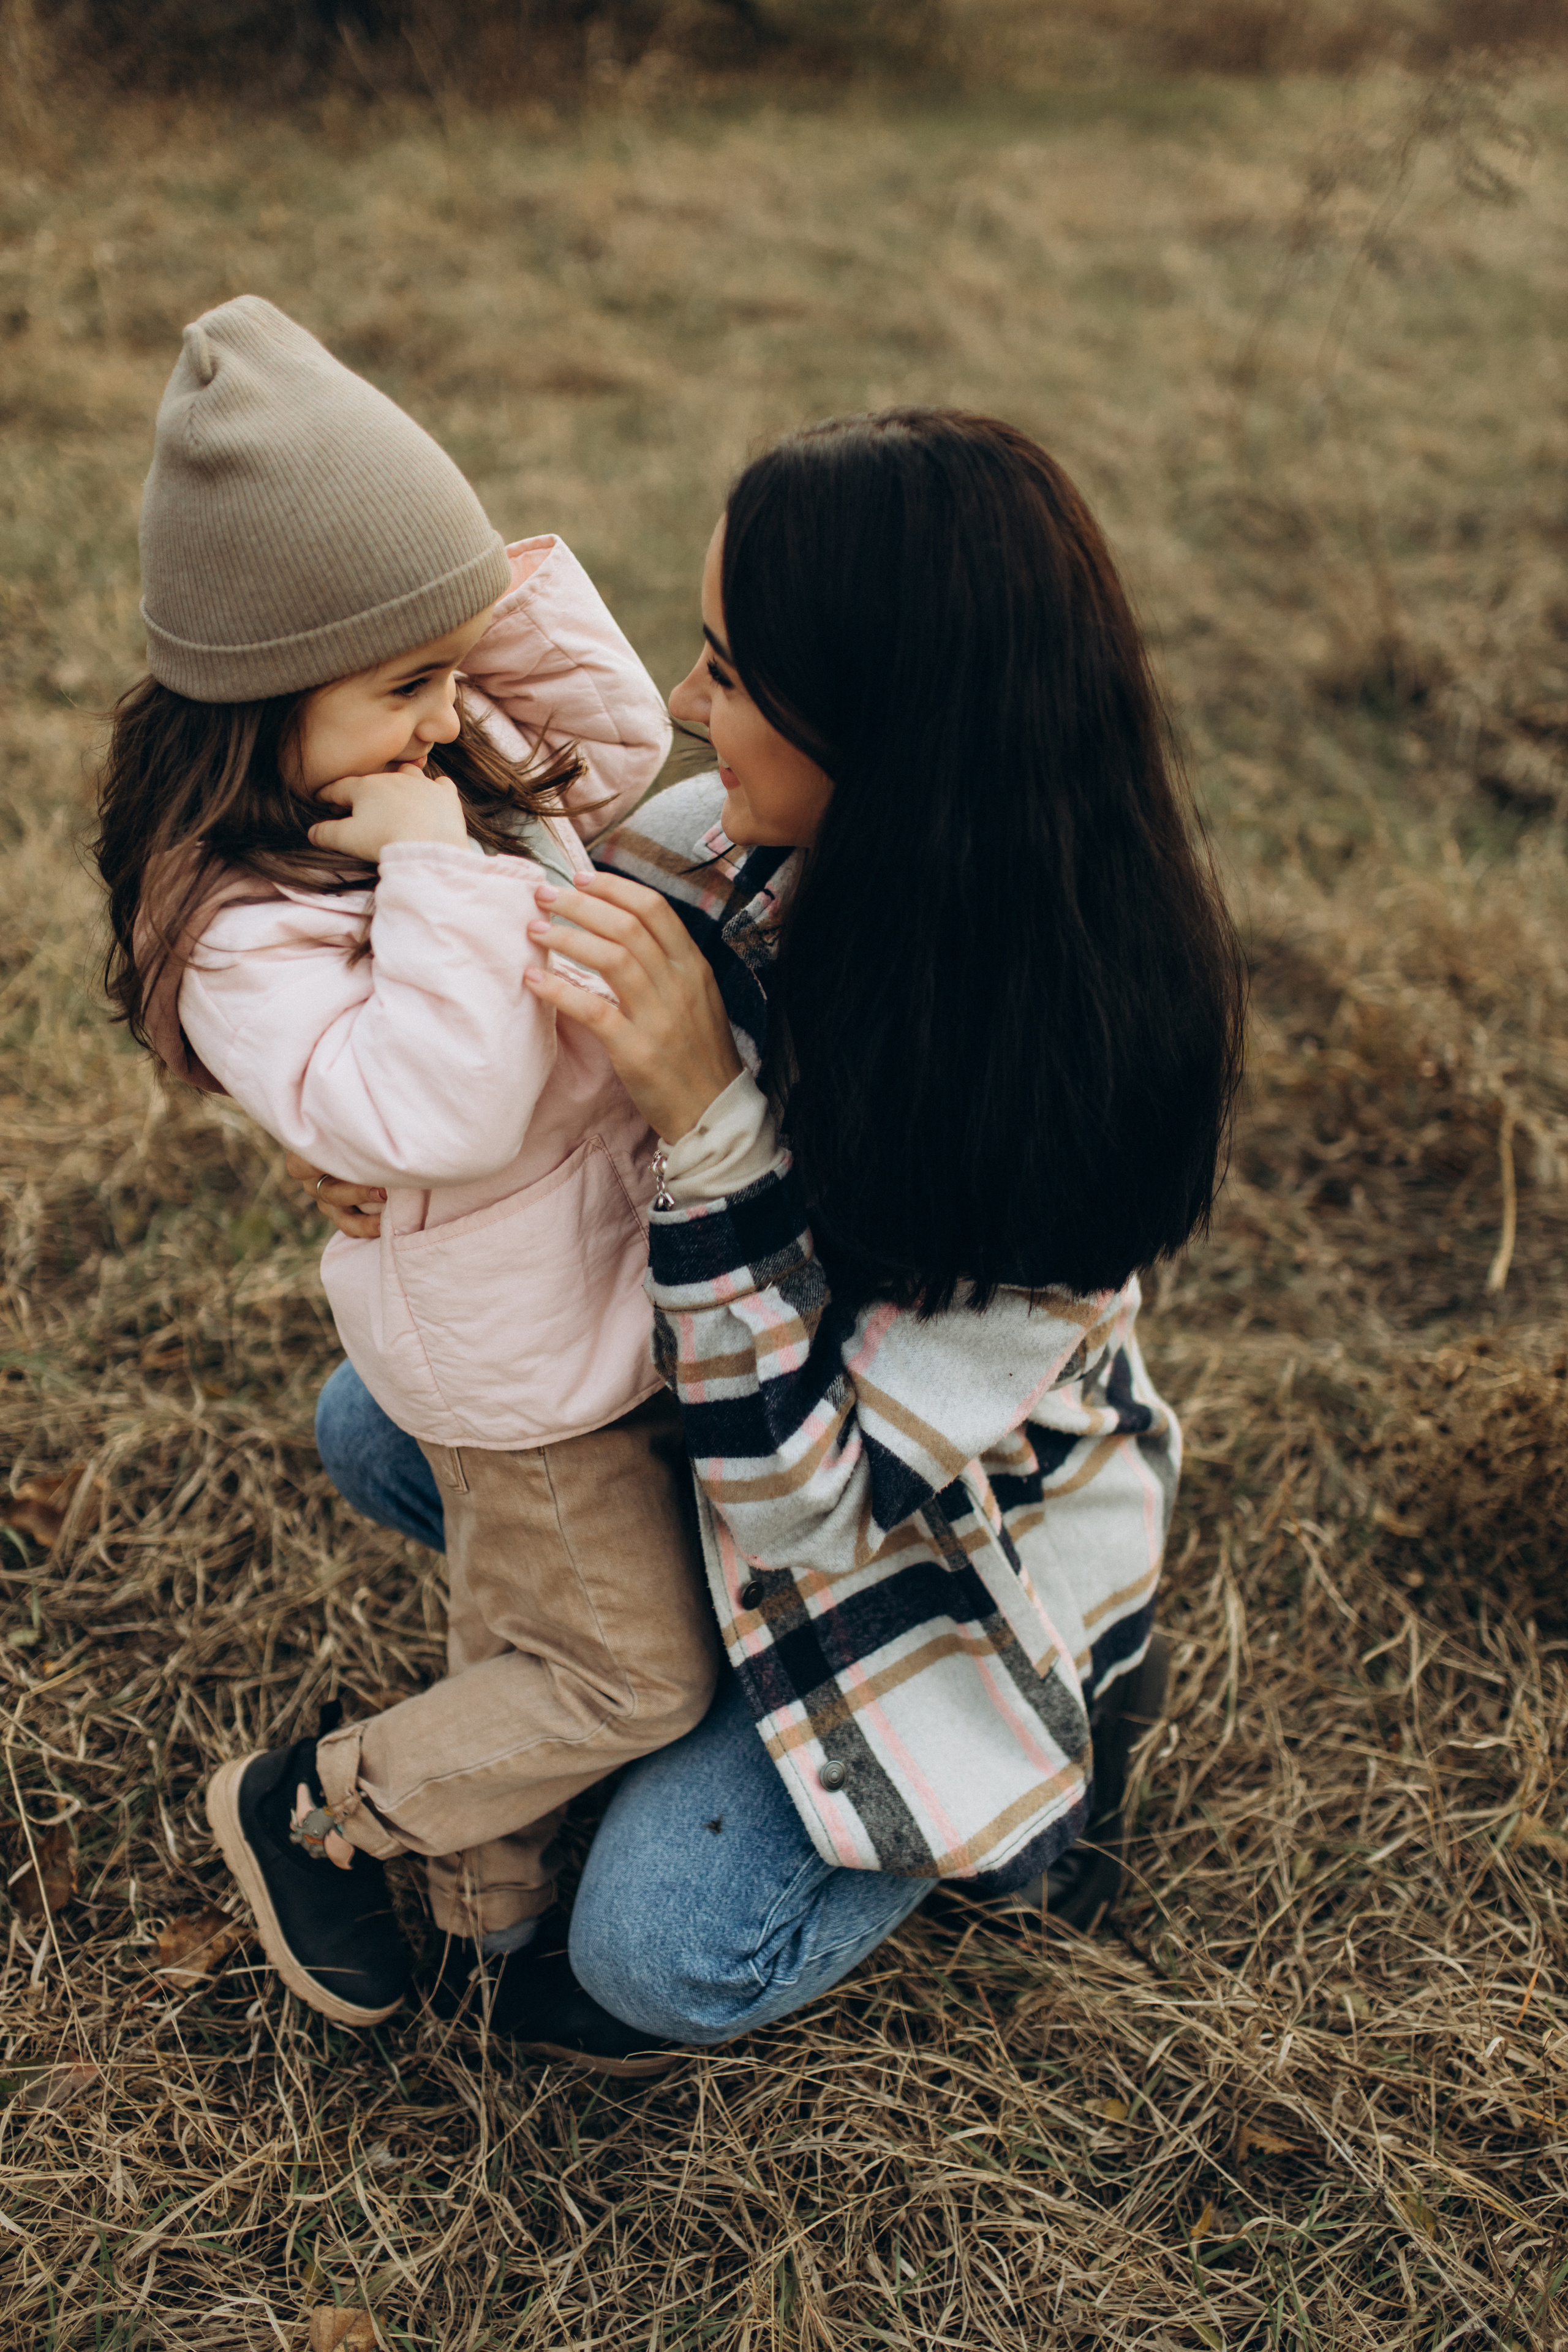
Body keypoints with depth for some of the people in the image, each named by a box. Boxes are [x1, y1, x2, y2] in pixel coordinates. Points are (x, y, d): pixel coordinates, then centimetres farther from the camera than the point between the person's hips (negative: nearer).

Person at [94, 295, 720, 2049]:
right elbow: (433, 1109, -40)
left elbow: (621, 740, 9)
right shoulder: (245, 941, -30)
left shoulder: (448, 766, -4)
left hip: (615, 1290, 9)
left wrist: (517, 589, -6)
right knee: (634, 1672, 7)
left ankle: (498, 1896, 48)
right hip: (525, 1367, -8)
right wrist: (445, 877, -38)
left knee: (516, 1630, 25)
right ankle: (304, 1810, 24)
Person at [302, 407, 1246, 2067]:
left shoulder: (1060, 1067, -38)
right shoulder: (758, 847, -20)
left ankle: (1038, 1752, 9)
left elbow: (815, 1488, -34)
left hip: (950, 1546, -6)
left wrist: (708, 1121, -43)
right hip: (745, 1380, 7)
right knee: (370, 1427, 7)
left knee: (664, 1954, -14)